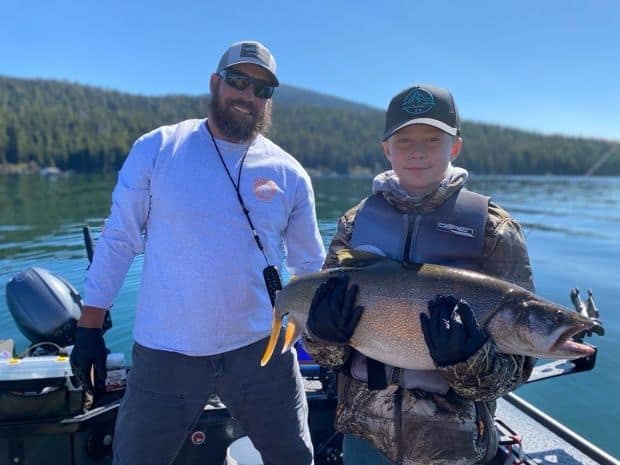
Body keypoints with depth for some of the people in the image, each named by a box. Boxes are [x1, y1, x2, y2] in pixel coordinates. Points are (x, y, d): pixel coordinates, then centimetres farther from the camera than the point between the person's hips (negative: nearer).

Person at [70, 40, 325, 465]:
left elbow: (311, 267, 9)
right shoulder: (156, 149, -3)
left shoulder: (289, 173, 1)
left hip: (260, 349, 2)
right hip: (164, 352, -1)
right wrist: (90, 327, -1)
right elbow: (118, 240, 0)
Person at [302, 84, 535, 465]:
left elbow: (517, 361, -9)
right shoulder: (357, 222, -3)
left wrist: (469, 359, -28)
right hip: (364, 432, 2)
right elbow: (327, 352, 2)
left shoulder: (493, 229, -11)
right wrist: (324, 335, -19)